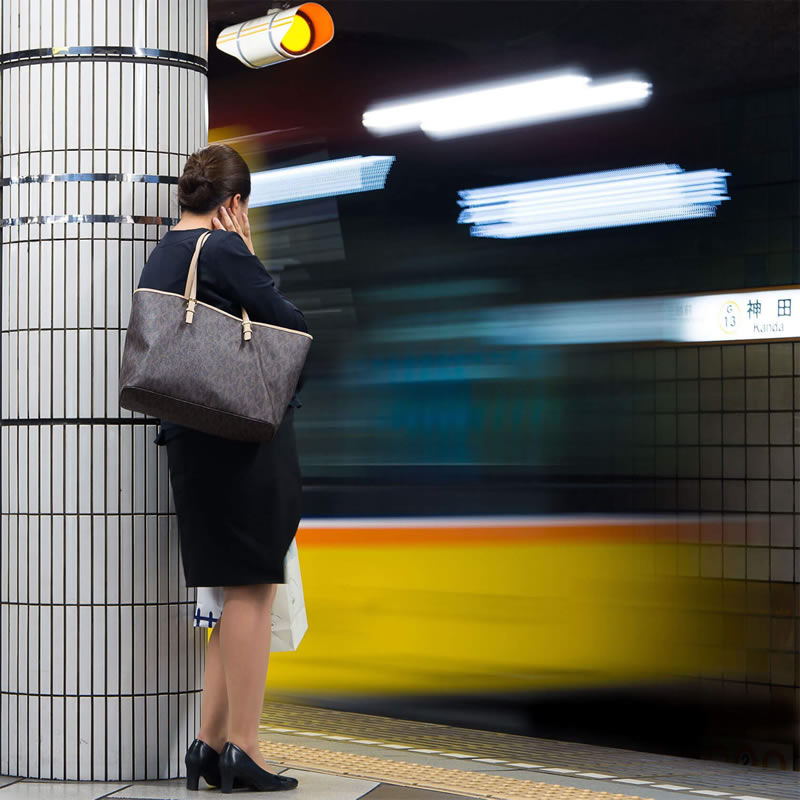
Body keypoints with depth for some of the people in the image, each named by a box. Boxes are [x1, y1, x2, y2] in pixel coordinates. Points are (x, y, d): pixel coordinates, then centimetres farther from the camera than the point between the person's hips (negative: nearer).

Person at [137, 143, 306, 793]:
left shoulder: (159, 260, 15)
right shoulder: (226, 251, -11)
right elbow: (294, 327, -8)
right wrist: (254, 262, 3)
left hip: (193, 440, 9)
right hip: (249, 436, -9)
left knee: (241, 591, 15)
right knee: (252, 590, -2)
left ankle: (210, 742, 15)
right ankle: (243, 750, 4)